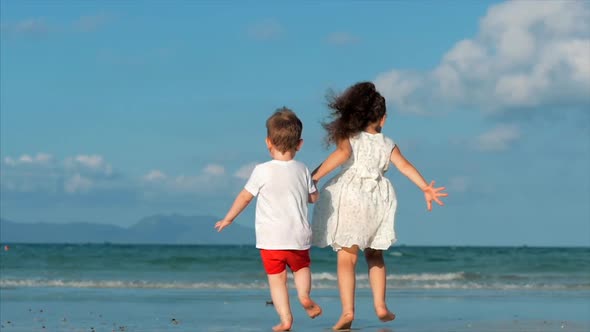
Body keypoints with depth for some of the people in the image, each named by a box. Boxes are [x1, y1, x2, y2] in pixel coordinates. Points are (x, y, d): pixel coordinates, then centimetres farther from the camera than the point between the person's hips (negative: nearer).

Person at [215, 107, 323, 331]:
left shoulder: (262, 171, -8)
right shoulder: (302, 171, 1)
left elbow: (245, 197, 0)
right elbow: (314, 197, 13)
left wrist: (228, 219, 14)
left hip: (270, 238, -2)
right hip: (298, 236, 2)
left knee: (276, 279, 4)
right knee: (301, 268, 22)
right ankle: (304, 294, -6)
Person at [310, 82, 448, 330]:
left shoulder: (348, 137, 3)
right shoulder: (388, 144, 12)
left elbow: (343, 153, -16)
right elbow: (404, 165, 0)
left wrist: (314, 177, -20)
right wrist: (425, 188, -3)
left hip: (350, 195, -3)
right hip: (378, 198, 3)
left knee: (346, 256, -4)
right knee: (374, 254, 22)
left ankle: (347, 310, -17)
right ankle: (380, 305, 17)